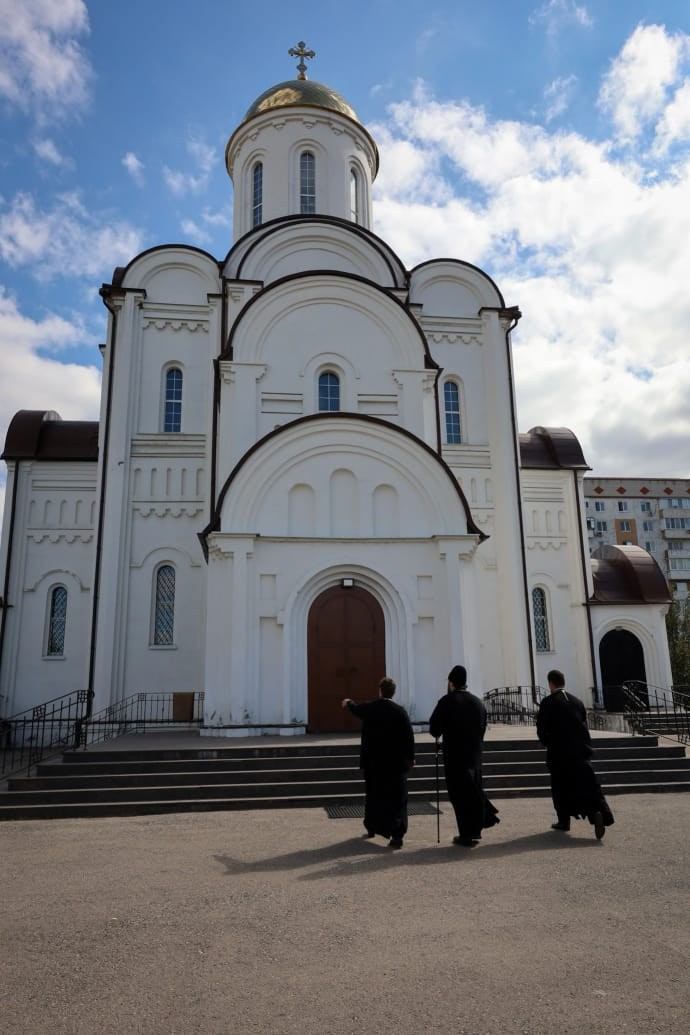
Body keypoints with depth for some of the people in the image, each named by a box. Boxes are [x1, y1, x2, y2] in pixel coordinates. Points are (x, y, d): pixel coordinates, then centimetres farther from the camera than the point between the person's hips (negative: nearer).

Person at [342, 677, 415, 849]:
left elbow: (356, 709, 20)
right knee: (397, 799, 1)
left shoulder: (369, 708, -3)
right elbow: (409, 736, -9)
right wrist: (410, 757, 3)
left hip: (373, 762, 2)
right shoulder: (400, 711, -10)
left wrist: (348, 702, 43)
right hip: (396, 763, -2)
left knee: (373, 796, 19)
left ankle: (371, 828, 35)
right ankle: (397, 836, -5)